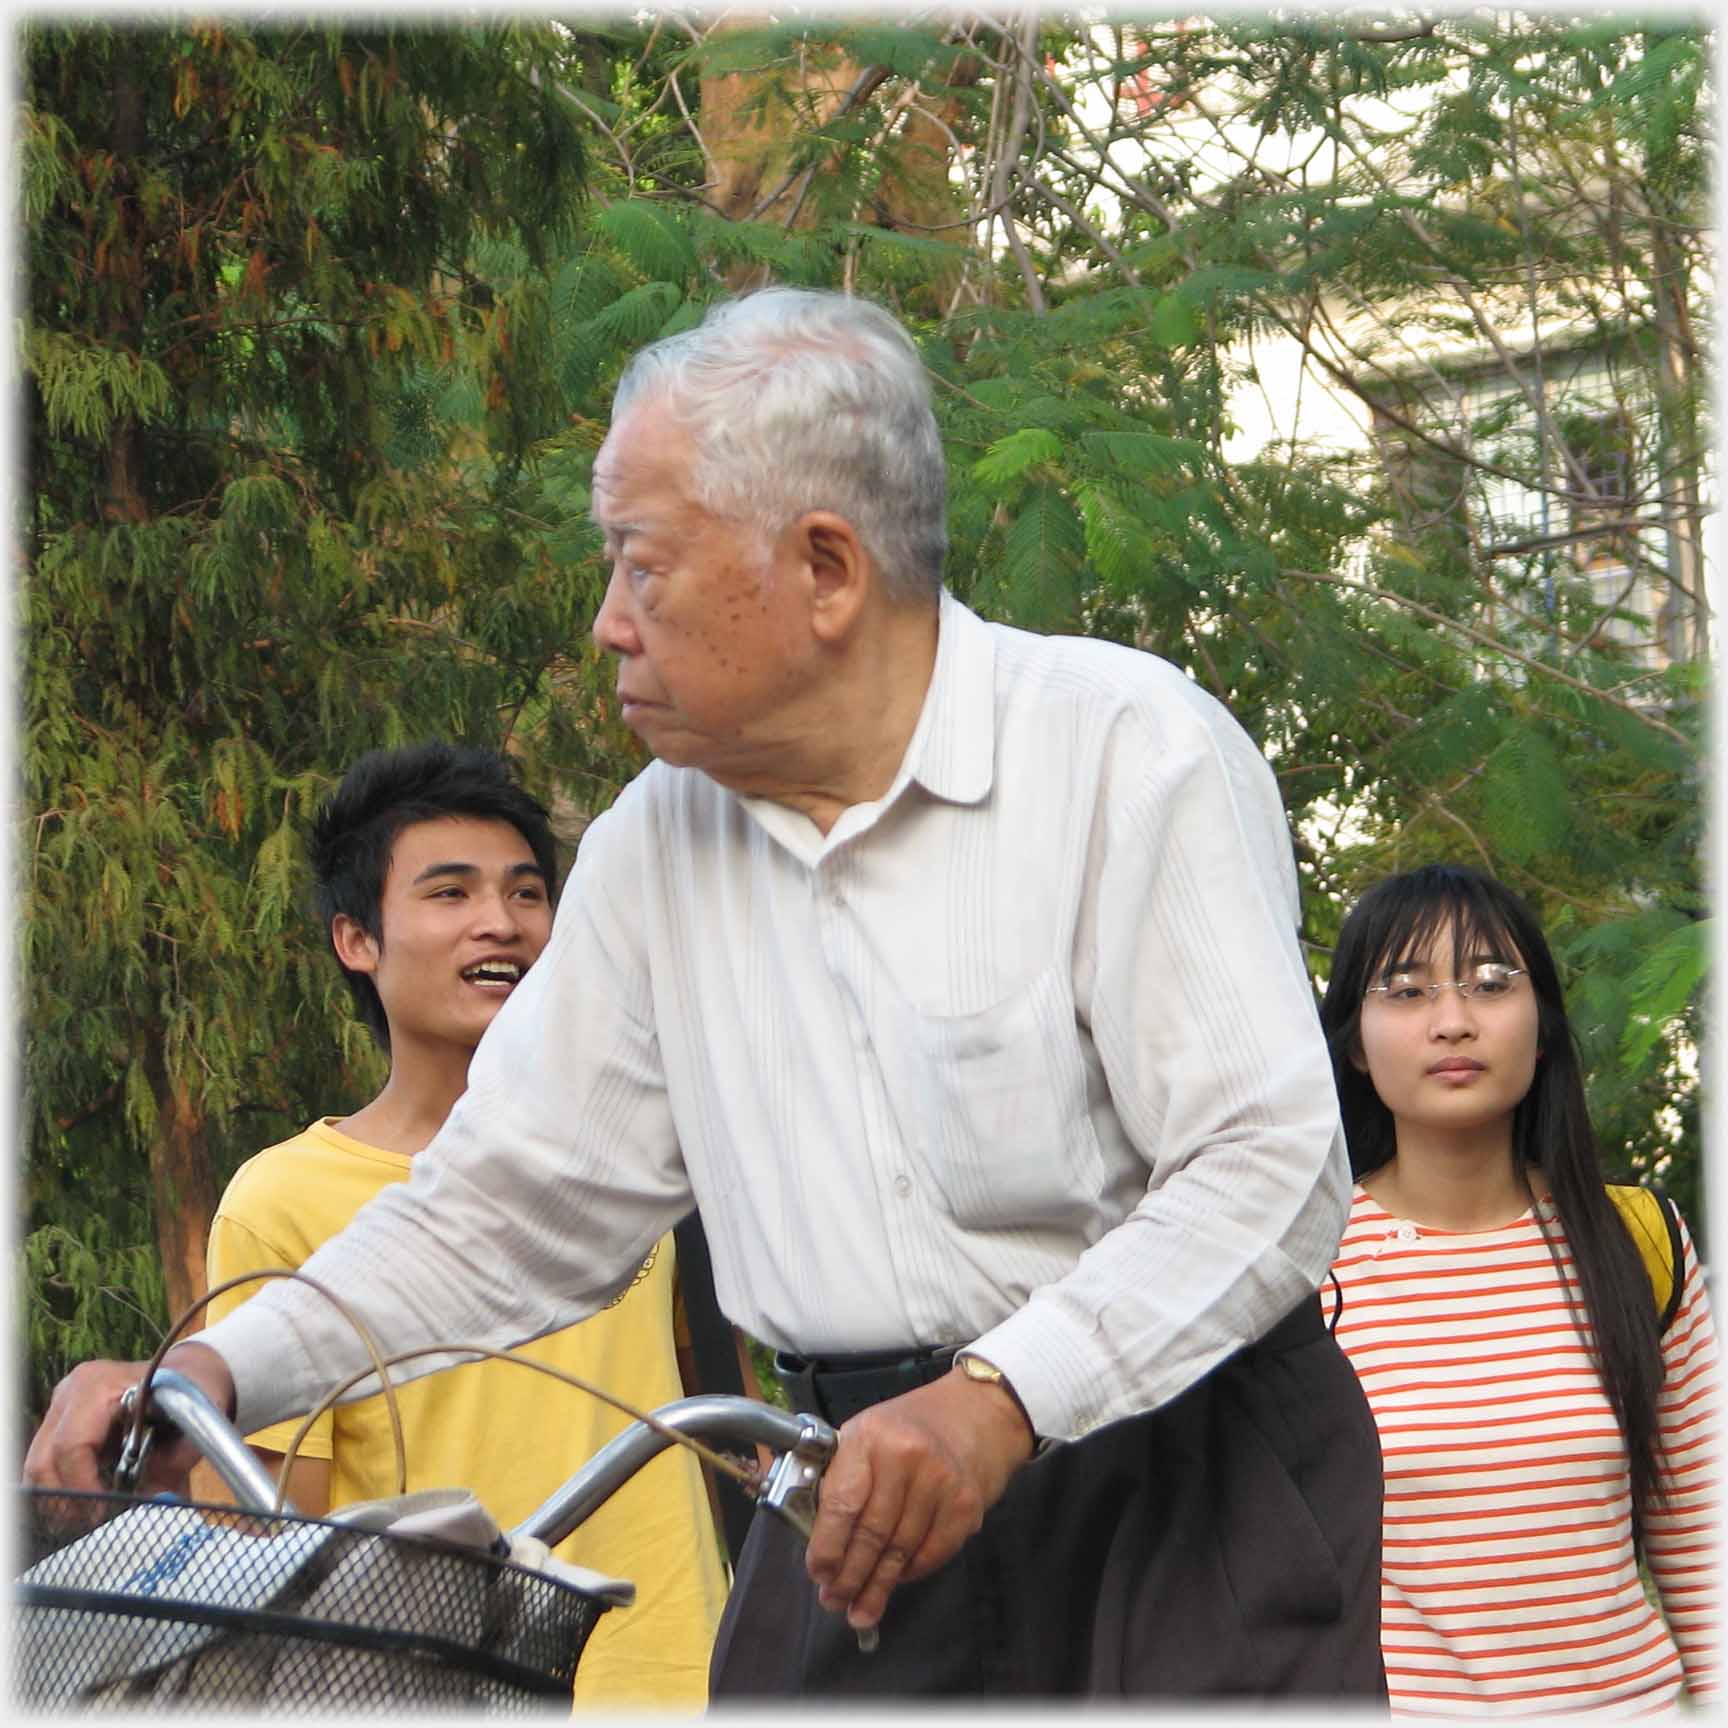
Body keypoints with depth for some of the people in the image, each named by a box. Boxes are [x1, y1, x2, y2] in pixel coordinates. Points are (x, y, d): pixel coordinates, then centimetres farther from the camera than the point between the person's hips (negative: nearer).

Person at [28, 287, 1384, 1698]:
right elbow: (508, 1207, 12)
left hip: (1183, 1498, -4)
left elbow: (1270, 1168, -16)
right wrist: (220, 1369, -3)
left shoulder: (1133, 748, -9)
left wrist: (999, 1399, -28)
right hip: (867, 1512, 5)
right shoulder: (660, 837, 10)